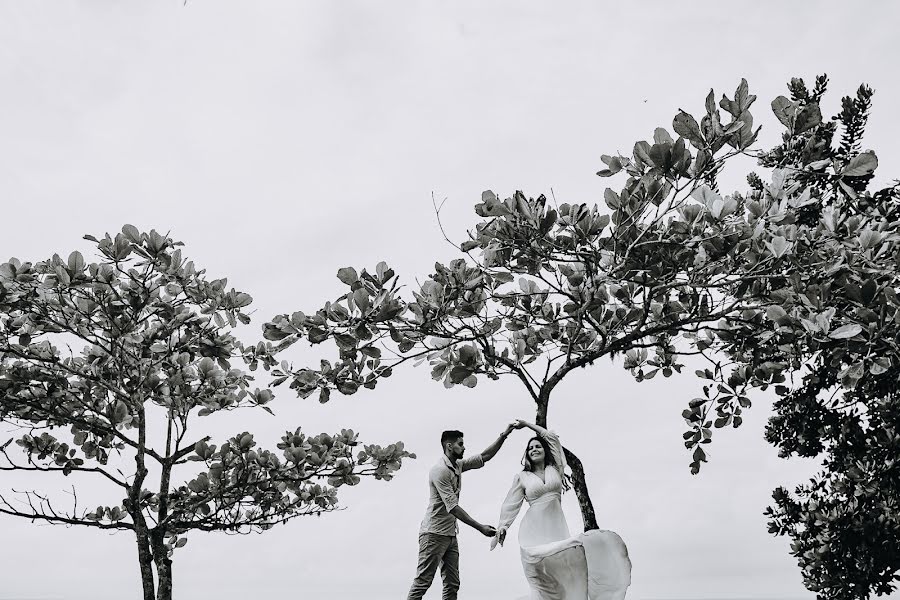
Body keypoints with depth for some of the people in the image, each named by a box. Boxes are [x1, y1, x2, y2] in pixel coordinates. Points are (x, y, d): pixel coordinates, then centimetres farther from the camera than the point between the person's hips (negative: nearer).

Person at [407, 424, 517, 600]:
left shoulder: (458, 465, 10)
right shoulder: (439, 470, -17)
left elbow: (484, 457, 13)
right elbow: (453, 506, -22)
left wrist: (504, 435, 1)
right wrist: (480, 528, -23)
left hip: (450, 534, 9)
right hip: (434, 534, -9)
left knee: (452, 584, 6)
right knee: (422, 582, -8)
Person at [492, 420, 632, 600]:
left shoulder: (555, 469, 14)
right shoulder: (521, 477, 10)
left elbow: (552, 437, 13)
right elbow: (511, 505, 10)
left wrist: (527, 424, 18)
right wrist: (502, 527, -1)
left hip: (556, 529, 2)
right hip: (534, 531, -2)